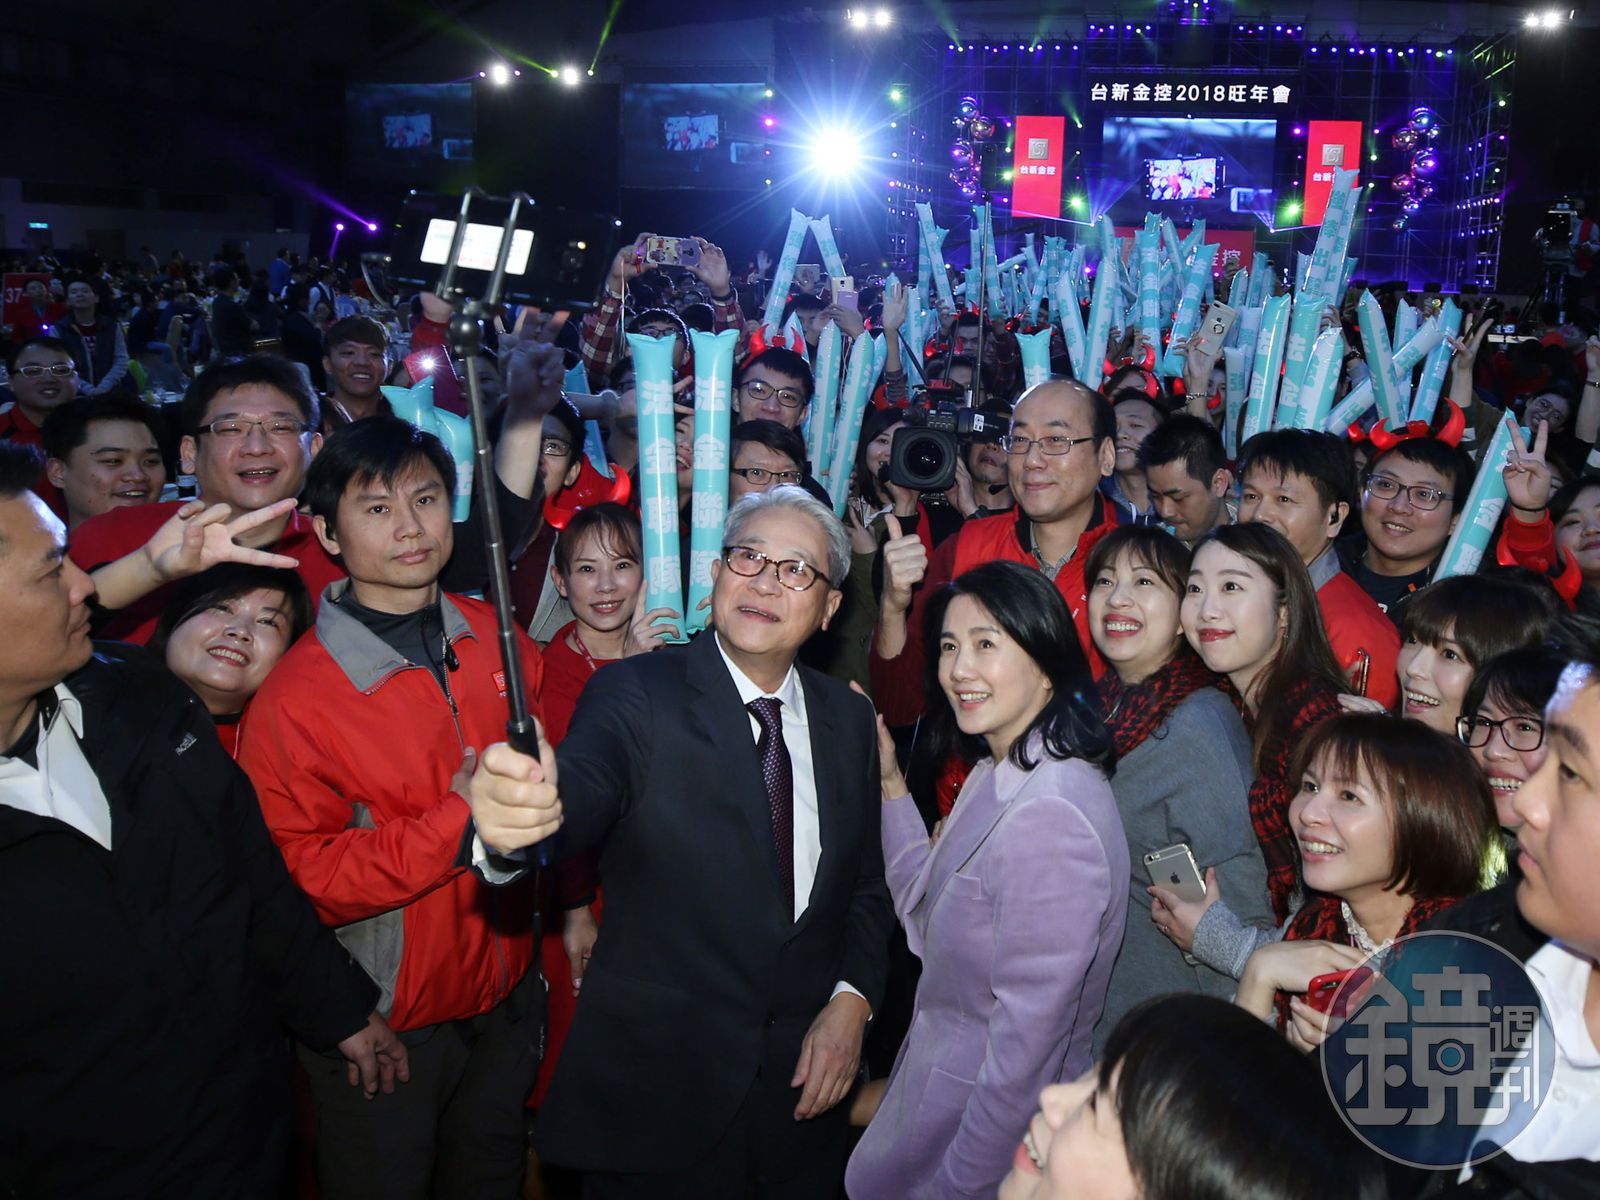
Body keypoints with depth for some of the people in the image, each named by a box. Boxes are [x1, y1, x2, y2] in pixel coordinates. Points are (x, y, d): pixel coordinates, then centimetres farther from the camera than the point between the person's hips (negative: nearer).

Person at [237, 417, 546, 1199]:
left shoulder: (495, 639, -5)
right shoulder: (293, 700, -21)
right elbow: (307, 880, -20)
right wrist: (457, 819, -29)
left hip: (506, 995, 5)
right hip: (383, 1029, -4)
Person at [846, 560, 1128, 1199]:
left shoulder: (1049, 816, -28)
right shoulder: (996, 776, 3)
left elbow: (1026, 1049, -26)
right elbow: (929, 918, 9)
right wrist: (890, 784, 4)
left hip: (989, 1136, -8)